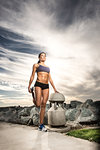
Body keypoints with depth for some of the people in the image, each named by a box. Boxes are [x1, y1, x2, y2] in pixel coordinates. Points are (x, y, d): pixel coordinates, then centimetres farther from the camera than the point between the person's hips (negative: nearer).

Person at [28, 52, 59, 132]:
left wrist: (55, 89, 15)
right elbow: (32, 76, 6)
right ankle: (33, 92, 18)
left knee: (43, 106, -1)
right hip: (38, 84, -4)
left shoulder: (48, 67, 24)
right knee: (38, 104, -14)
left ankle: (41, 125, 6)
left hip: (46, 86, 4)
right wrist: (29, 86, -2)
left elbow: (50, 79, 21)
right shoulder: (36, 65, 12)